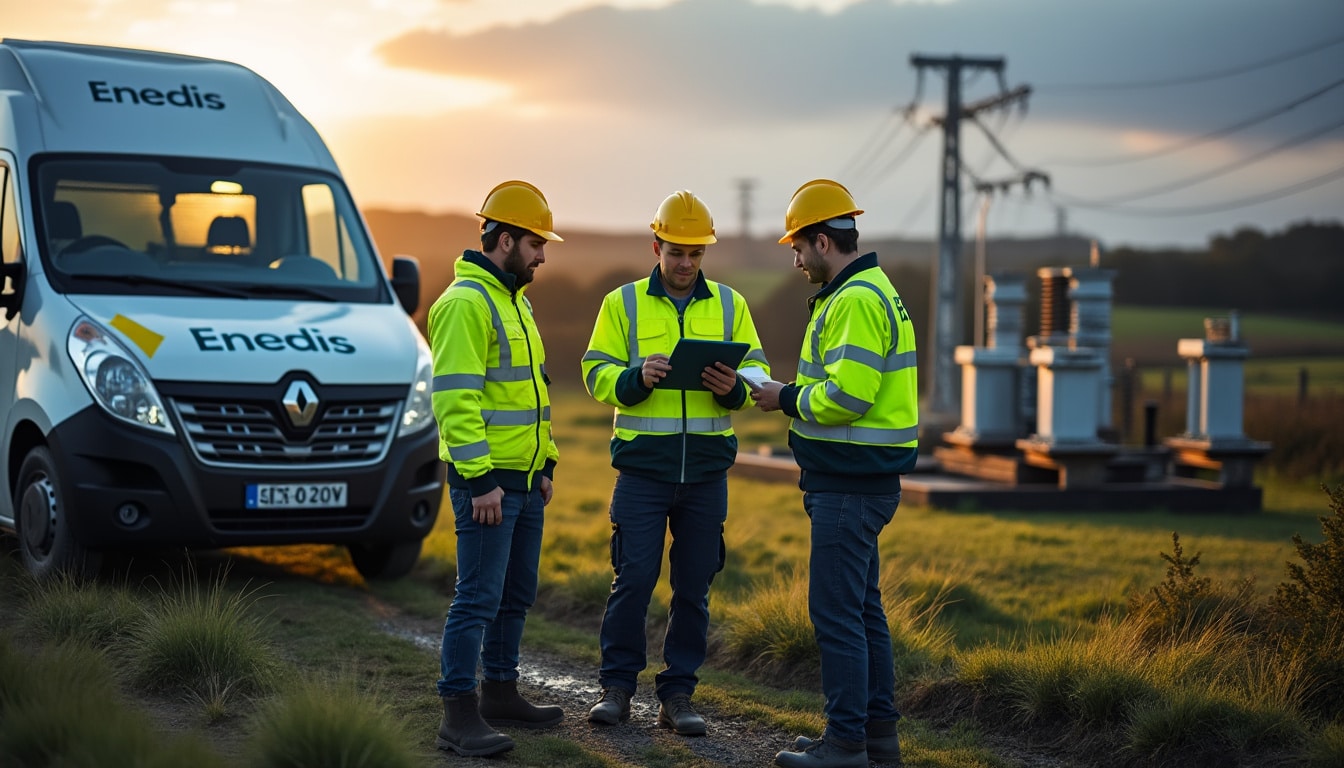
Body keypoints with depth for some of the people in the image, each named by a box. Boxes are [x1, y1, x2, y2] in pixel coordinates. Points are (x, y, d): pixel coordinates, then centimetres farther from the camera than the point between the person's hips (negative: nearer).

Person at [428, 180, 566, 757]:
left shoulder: (515, 303, 18)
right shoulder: (465, 302, -14)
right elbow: (456, 397, -21)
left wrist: (546, 464, 21)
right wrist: (480, 478, -23)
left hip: (524, 480, 10)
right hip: (486, 481, -10)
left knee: (516, 594, 15)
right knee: (478, 596, -9)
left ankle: (501, 693, 26)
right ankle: (459, 715, -6)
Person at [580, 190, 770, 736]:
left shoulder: (729, 305, 10)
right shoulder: (623, 303, 5)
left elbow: (757, 371, 7)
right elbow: (598, 374, 0)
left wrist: (733, 386, -15)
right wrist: (637, 376, -20)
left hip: (707, 469, 2)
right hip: (643, 466, -2)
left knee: (693, 586, 5)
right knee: (633, 579, -3)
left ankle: (678, 695, 14)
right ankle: (617, 686, 11)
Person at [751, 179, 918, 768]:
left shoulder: (857, 301, -17)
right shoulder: (869, 291, 17)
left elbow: (848, 395, -25)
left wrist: (788, 398, -11)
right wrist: (797, 395, 10)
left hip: (850, 485, -11)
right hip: (858, 478, 11)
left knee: (836, 611, -6)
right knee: (861, 608, 15)